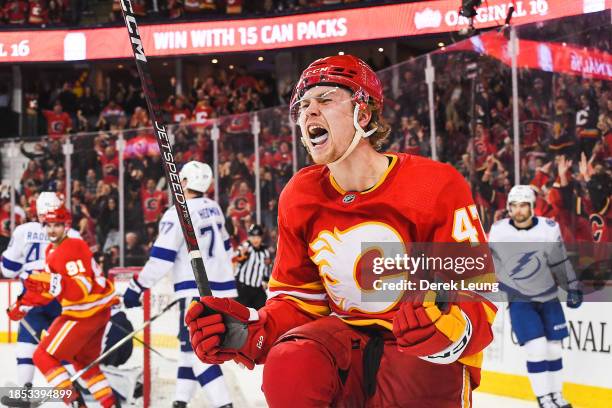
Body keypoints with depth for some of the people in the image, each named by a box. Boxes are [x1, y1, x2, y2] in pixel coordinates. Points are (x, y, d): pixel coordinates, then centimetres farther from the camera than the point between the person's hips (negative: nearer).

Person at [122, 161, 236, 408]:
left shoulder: (178, 213, -13)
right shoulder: (214, 208, 12)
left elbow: (161, 258, -15)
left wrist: (137, 288, -10)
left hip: (197, 290, -8)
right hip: (221, 285, 8)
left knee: (197, 348, -9)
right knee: (189, 342, 15)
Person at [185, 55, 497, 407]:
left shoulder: (436, 187, -13)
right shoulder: (299, 199, 2)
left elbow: (477, 294, -13)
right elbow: (299, 298, 8)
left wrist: (451, 329, -37)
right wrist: (249, 332, -14)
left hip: (432, 355, -2)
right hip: (348, 338, 2)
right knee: (289, 369, -30)